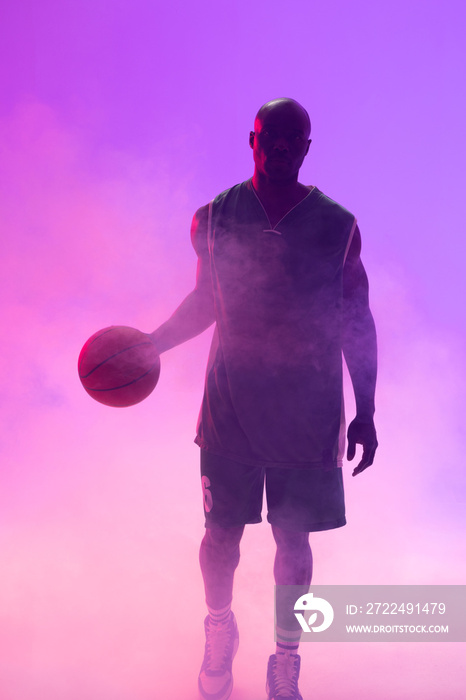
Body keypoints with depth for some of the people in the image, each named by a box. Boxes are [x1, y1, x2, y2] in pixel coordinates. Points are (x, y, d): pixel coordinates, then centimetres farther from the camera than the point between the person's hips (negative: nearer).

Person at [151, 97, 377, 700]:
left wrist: (365, 413, 3)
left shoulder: (338, 226, -2)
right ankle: (220, 636, 38)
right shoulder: (212, 219, 1)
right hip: (230, 408, 1)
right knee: (222, 532, 9)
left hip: (309, 414, 0)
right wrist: (151, 344, 0)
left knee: (293, 540, 7)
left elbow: (357, 322, 4)